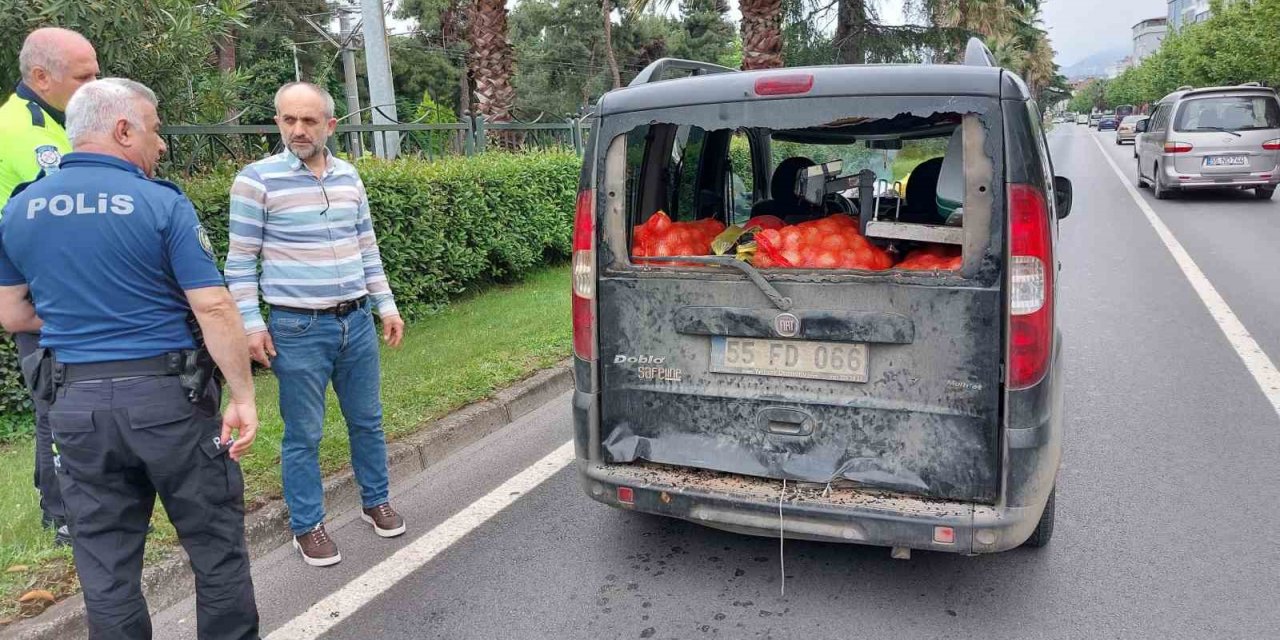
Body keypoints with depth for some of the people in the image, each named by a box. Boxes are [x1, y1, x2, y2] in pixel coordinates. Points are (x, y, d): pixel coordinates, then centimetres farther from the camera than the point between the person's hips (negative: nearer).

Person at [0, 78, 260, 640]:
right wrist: (243, 397, -11)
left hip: (75, 403, 5)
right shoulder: (161, 203, -10)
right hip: (166, 396, -4)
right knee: (216, 544, 11)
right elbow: (214, 309, -16)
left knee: (105, 565, 14)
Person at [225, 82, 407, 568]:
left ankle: (375, 503, 33)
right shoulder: (257, 180, -7)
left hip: (357, 321, 5)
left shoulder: (349, 177, 8)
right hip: (298, 328, -5)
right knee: (303, 435, 5)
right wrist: (251, 324, -9)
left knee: (367, 421, 15)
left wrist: (386, 305, 13)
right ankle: (307, 527, 21)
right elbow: (240, 261, -4)